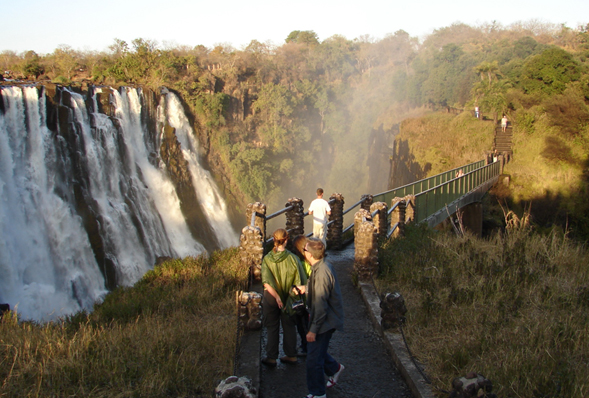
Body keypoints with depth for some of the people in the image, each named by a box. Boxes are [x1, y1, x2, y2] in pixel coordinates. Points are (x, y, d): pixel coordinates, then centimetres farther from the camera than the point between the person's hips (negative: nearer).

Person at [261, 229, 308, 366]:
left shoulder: (267, 259, -14)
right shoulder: (292, 258, -14)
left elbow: (266, 282, -23)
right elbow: (301, 281, -11)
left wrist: (276, 297, -22)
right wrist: (292, 293, 3)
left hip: (271, 297, -1)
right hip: (288, 298, 1)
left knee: (272, 328, 12)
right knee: (289, 326, 16)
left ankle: (271, 358, 18)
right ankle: (291, 355, 25)